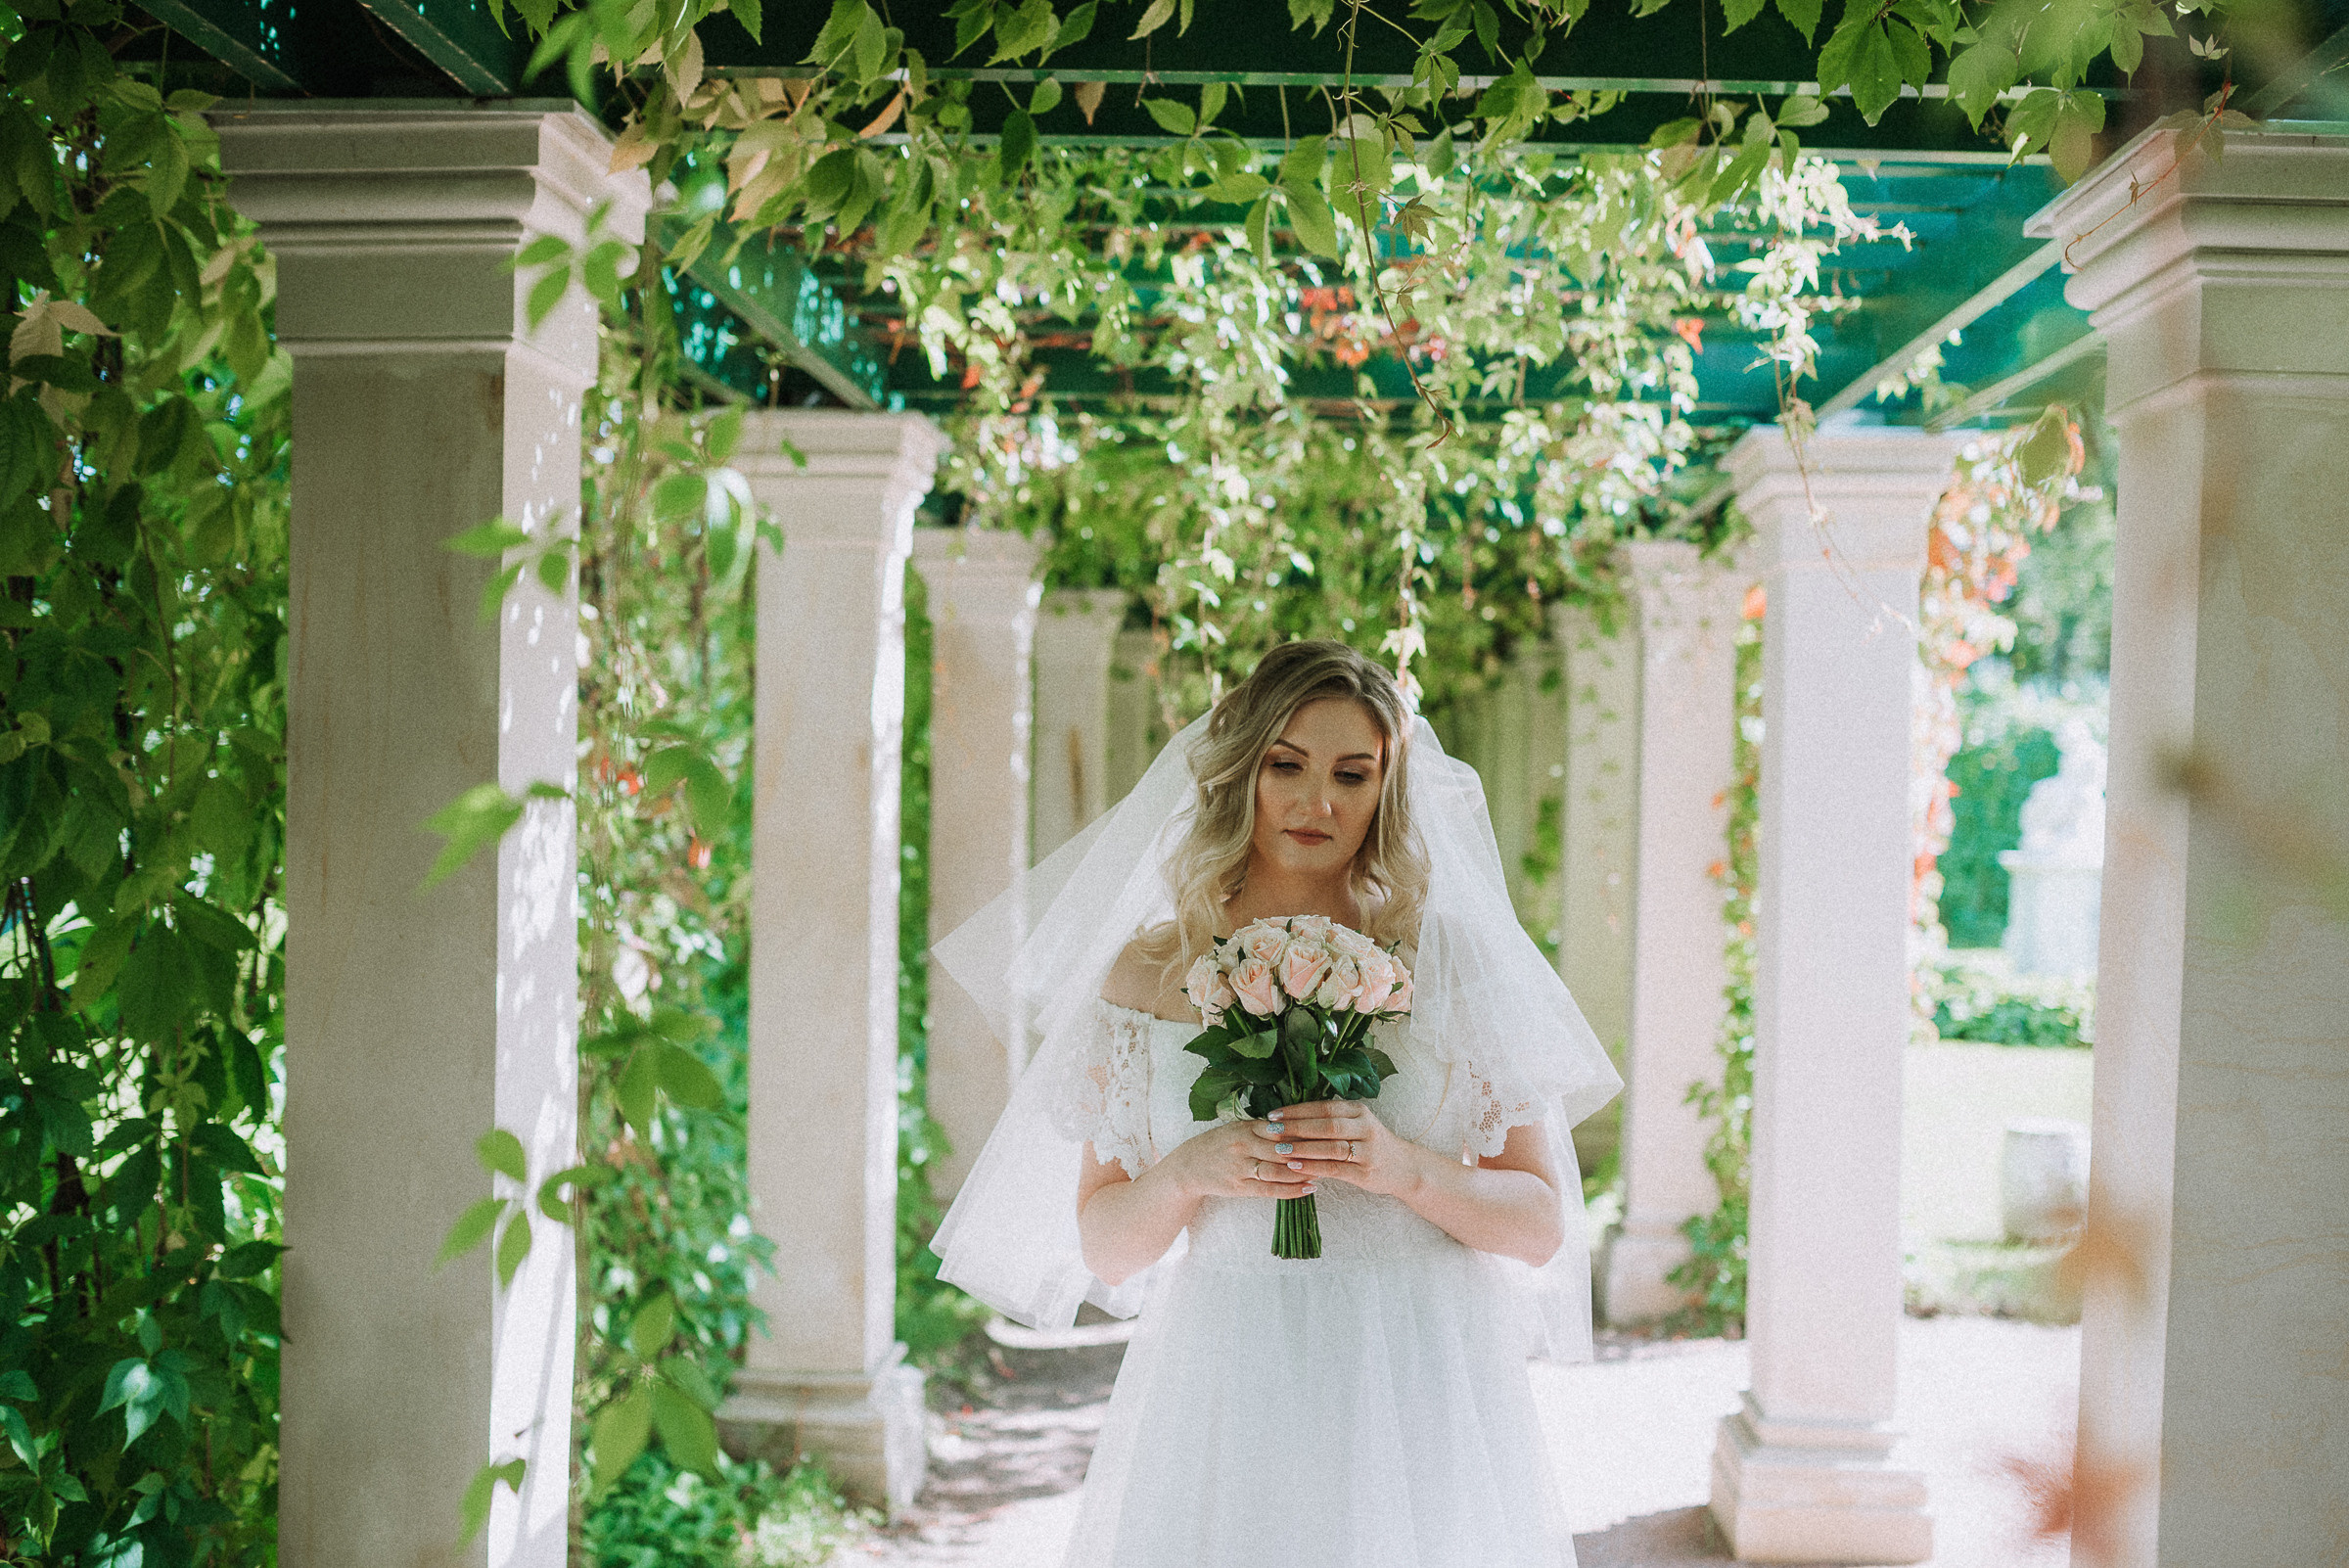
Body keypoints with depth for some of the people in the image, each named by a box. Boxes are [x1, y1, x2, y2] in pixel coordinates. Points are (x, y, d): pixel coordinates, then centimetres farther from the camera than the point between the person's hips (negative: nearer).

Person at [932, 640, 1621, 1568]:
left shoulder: (1449, 958, 1)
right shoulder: (1150, 973, 4)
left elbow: (1541, 1226, 0)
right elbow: (1101, 1246, 6)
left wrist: (1402, 1168, -16)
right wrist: (1189, 1173, -13)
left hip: (1418, 1387, 0)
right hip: (1224, 1395, 1)